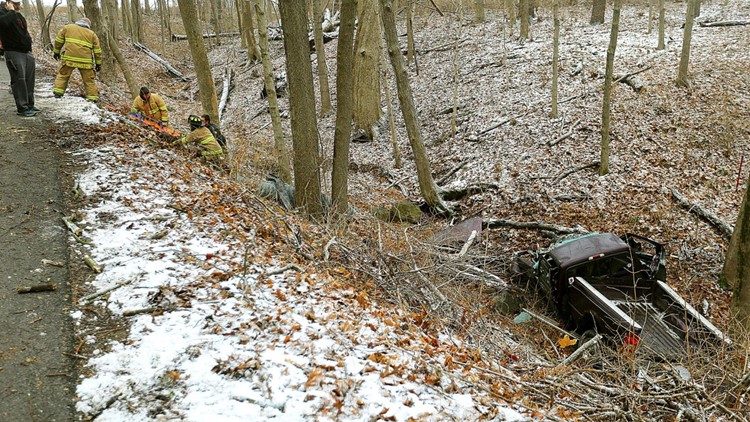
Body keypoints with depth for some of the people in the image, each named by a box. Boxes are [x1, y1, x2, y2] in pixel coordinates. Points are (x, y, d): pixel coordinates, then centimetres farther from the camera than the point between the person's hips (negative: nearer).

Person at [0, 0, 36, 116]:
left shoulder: (20, 16, 18)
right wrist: (11, 10, -18)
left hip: (27, 52, 8)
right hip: (14, 53, -8)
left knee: (29, 80, 9)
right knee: (19, 80, -8)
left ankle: (30, 105, 18)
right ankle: (22, 108, -6)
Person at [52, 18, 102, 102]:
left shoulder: (68, 27, 15)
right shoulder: (92, 34, 15)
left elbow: (58, 40, 14)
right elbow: (97, 50, 12)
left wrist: (56, 52, 25)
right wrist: (98, 63, 17)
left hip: (69, 58, 0)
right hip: (85, 61, 0)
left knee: (63, 75, 15)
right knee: (89, 79, 8)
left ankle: (58, 91, 11)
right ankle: (93, 97, 8)